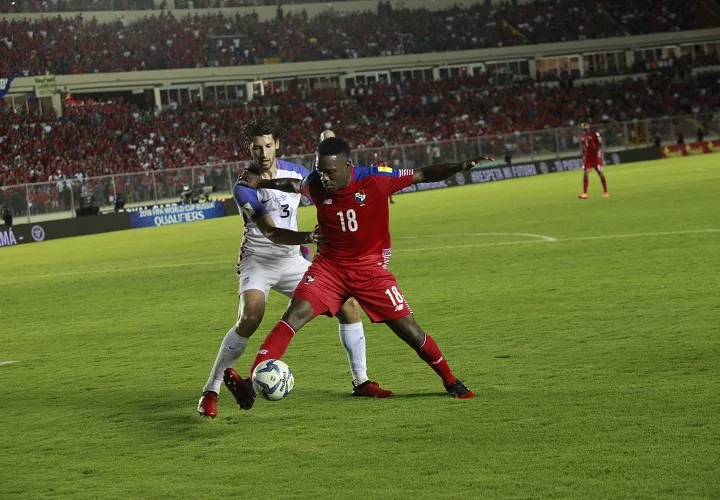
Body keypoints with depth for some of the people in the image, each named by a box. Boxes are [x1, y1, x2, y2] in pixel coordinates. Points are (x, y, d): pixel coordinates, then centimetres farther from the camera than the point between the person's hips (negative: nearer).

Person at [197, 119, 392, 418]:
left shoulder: (293, 171, -2)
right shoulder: (244, 188, -18)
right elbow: (272, 233, -27)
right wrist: (310, 237, -43)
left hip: (291, 260, 6)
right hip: (258, 261, -5)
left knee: (348, 304, -2)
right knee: (250, 318, -29)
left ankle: (361, 382, 12)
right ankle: (210, 393, -18)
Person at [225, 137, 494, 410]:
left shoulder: (375, 179, -17)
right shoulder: (315, 184, -7)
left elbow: (424, 175, -12)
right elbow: (293, 185, 18)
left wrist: (461, 166, -24)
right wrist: (261, 183, 17)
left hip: (371, 269, -1)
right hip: (329, 265, 2)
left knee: (410, 330, -1)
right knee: (294, 315, -20)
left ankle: (451, 382, 22)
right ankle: (251, 383, -26)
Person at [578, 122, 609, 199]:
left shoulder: (595, 134, -7)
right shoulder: (582, 137, 9)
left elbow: (601, 145, -7)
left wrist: (602, 156, -13)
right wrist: (583, 158, 17)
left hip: (596, 157, -4)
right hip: (587, 157, 4)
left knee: (600, 173, 2)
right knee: (585, 174, -7)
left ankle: (605, 191, 14)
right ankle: (585, 193, -8)